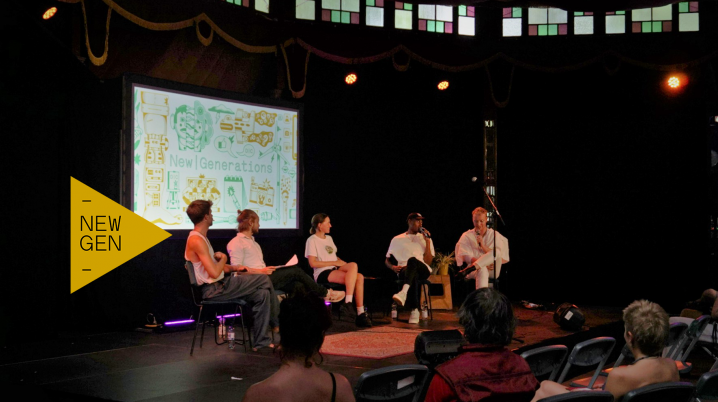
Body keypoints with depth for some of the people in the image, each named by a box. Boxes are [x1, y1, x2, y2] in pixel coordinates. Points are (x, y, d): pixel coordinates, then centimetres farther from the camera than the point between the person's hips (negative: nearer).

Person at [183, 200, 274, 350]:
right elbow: (214, 273, -25)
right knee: (264, 280, -8)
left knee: (262, 294, 2)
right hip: (214, 290, -10)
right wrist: (223, 258, -5)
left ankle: (260, 341, 3)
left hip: (220, 286, 10)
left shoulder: (200, 238, 16)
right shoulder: (197, 241, -18)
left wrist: (235, 268, 6)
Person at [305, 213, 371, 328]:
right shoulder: (312, 240, 0)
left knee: (359, 277, -21)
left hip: (335, 270, 7)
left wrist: (345, 264, 4)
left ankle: (360, 314, -23)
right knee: (354, 266, -29)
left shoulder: (329, 238, 25)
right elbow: (313, 263, -10)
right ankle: (348, 303, -33)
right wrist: (335, 263, -11)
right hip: (322, 274, -7)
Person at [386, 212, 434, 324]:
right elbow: (387, 260, 20)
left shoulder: (425, 238, 20)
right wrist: (393, 267, -3)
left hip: (423, 270, 0)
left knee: (413, 260, -39)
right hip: (404, 271, 0)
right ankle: (414, 310, -51)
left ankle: (404, 292, -64)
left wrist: (428, 242, 2)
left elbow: (428, 262, 8)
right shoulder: (397, 240, 19)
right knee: (413, 276, -40)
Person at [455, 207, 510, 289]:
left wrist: (483, 245, -15)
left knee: (497, 252, -32)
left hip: (492, 271, 1)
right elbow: (466, 257, -1)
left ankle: (467, 270, -46)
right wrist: (485, 264, -18)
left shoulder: (495, 235, 13)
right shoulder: (467, 236, 11)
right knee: (482, 270, -40)